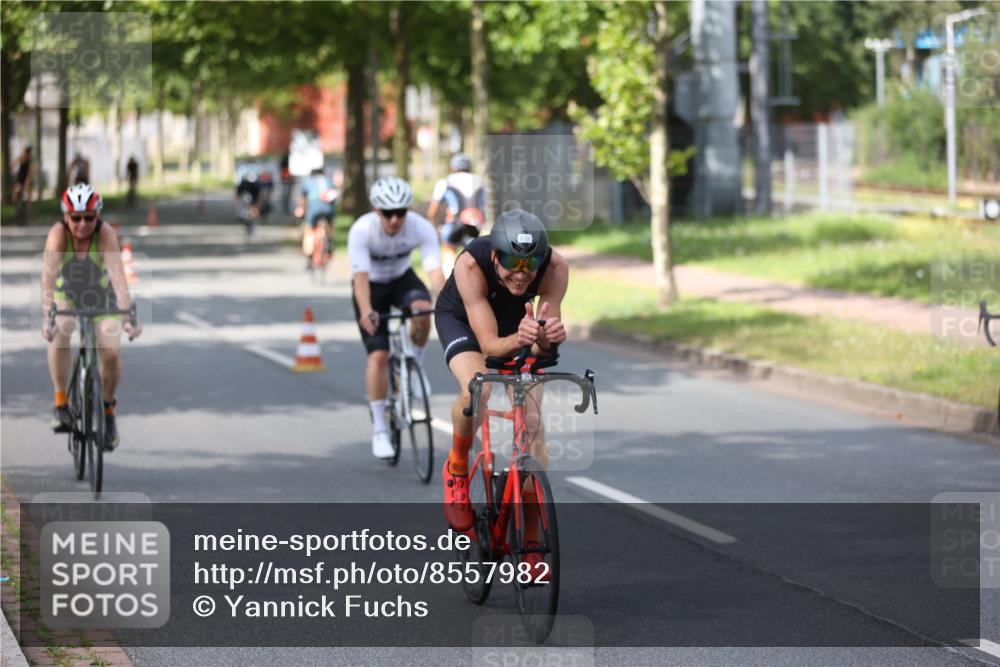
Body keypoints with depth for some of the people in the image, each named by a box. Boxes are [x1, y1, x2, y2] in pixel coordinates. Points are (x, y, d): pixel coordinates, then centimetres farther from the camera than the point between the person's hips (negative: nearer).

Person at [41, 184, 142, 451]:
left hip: (101, 295, 0)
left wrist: (128, 315, -52)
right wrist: (47, 316, -55)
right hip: (66, 294, 0)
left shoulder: (105, 234, -29)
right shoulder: (58, 234, -28)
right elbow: (48, 275, -40)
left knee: (111, 351, -18)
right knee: (59, 333, -31)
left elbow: (117, 274, -39)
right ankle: (61, 403, -19)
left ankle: (108, 409, 8)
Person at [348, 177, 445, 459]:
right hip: (372, 285, -2)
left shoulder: (422, 228, -27)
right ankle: (379, 430, -6)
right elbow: (361, 276, -38)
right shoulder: (362, 230, -32)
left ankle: (414, 365, -4)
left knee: (422, 310, -33)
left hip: (402, 279, 2)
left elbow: (434, 270, -35)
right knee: (378, 355, -15)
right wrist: (366, 311, -55)